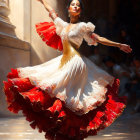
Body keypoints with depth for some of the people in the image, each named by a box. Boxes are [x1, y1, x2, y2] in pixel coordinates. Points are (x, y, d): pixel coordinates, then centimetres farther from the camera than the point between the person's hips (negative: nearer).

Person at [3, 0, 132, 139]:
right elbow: (51, 12, 30)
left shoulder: (82, 26, 1)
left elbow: (98, 39, 3)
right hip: (62, 62, 6)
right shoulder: (63, 25, 17)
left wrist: (119, 45, 1)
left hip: (76, 63, -6)